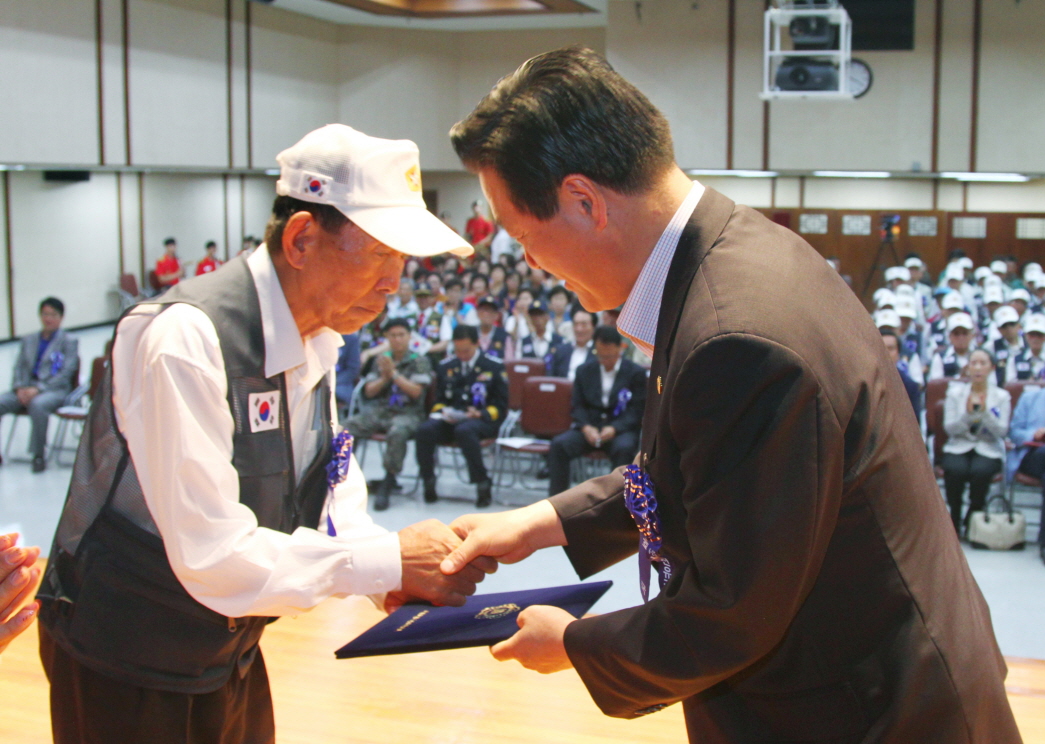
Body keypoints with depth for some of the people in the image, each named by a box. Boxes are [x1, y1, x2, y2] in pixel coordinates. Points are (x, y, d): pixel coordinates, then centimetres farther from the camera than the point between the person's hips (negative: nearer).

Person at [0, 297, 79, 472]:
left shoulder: (69, 342, 8)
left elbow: (66, 373, -4)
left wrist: (38, 389, -15)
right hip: (27, 389, 5)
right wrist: (20, 388, -6)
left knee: (37, 405, -38)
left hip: (56, 390, -5)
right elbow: (19, 367, 16)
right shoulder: (28, 340, 23)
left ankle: (38, 455, -26)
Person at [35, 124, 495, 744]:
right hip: (130, 671, -7)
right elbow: (212, 556, -31)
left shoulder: (319, 336, -1)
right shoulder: (186, 340, -28)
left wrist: (399, 576, -15)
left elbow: (336, 491, 4)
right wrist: (387, 562, -27)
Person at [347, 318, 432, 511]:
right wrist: (384, 378, -6)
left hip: (408, 413, -4)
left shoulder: (419, 361, 5)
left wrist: (394, 374, -11)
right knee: (349, 426, -24)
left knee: (397, 432, -39)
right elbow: (369, 391, 12)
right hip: (380, 410, 4)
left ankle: (389, 481, -25)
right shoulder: (382, 360, 16)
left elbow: (416, 391, -7)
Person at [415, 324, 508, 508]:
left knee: (464, 430, -40)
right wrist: (442, 412, -4)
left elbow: (501, 405, 4)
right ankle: (428, 484, -13)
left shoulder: (495, 367, 5)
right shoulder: (446, 367, 16)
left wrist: (481, 414, -16)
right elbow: (439, 400, 20)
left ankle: (483, 484, -27)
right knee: (425, 430, -28)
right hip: (450, 420, 4)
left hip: (482, 420, -4)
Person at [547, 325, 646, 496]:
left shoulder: (636, 373, 2)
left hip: (620, 429, -2)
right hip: (589, 427, 3)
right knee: (559, 444, -24)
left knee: (624, 448, -37)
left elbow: (637, 411, -4)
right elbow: (577, 406, 8)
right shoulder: (584, 370, 12)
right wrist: (586, 427, -14)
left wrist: (614, 429, -21)